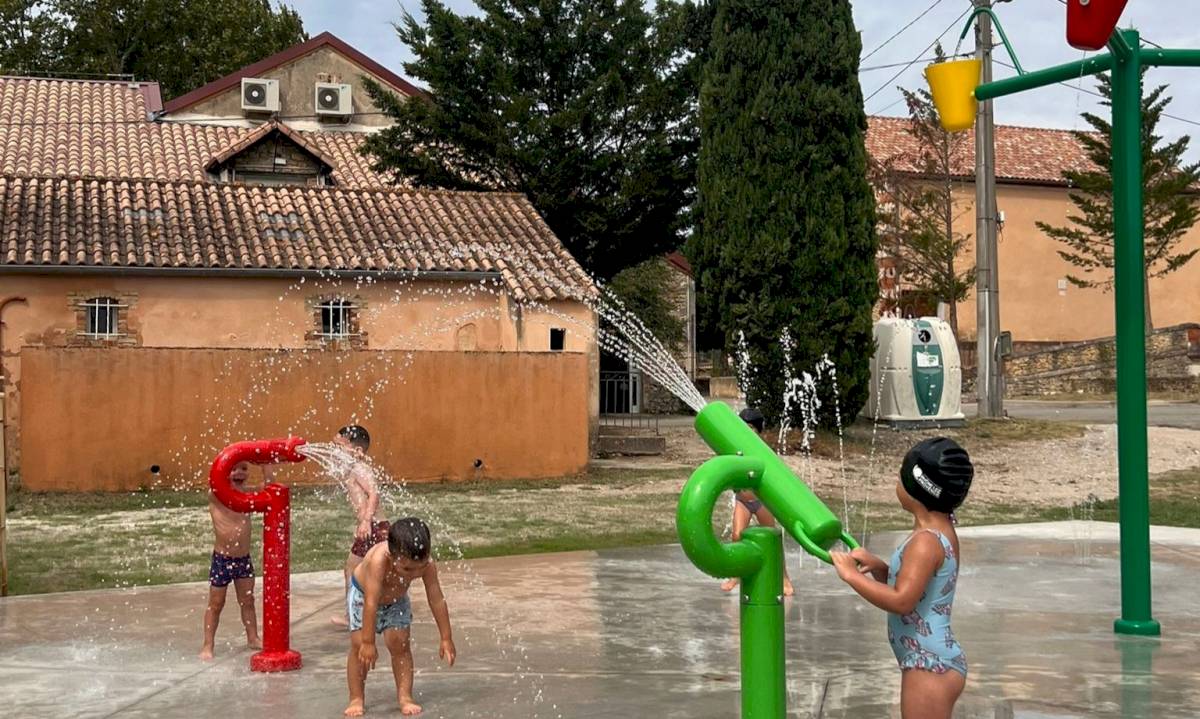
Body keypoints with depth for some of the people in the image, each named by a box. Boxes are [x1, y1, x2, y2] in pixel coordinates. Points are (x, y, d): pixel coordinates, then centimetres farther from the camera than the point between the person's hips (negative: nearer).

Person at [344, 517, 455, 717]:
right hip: (363, 594, -3)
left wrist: (446, 639, -19)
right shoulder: (378, 560, -46)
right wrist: (368, 642, -40)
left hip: (396, 599, 3)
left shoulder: (427, 564, -33)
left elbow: (437, 600, -24)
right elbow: (371, 603, -43)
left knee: (399, 643, -9)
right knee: (359, 645, -9)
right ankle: (356, 699, 1)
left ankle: (405, 696, -3)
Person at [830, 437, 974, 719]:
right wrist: (876, 566, 1)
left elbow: (902, 601, -30)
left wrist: (851, 574, -22)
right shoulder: (937, 531, 12)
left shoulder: (926, 541, -21)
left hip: (931, 666, -11)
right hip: (931, 663, 11)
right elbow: (903, 585, 19)